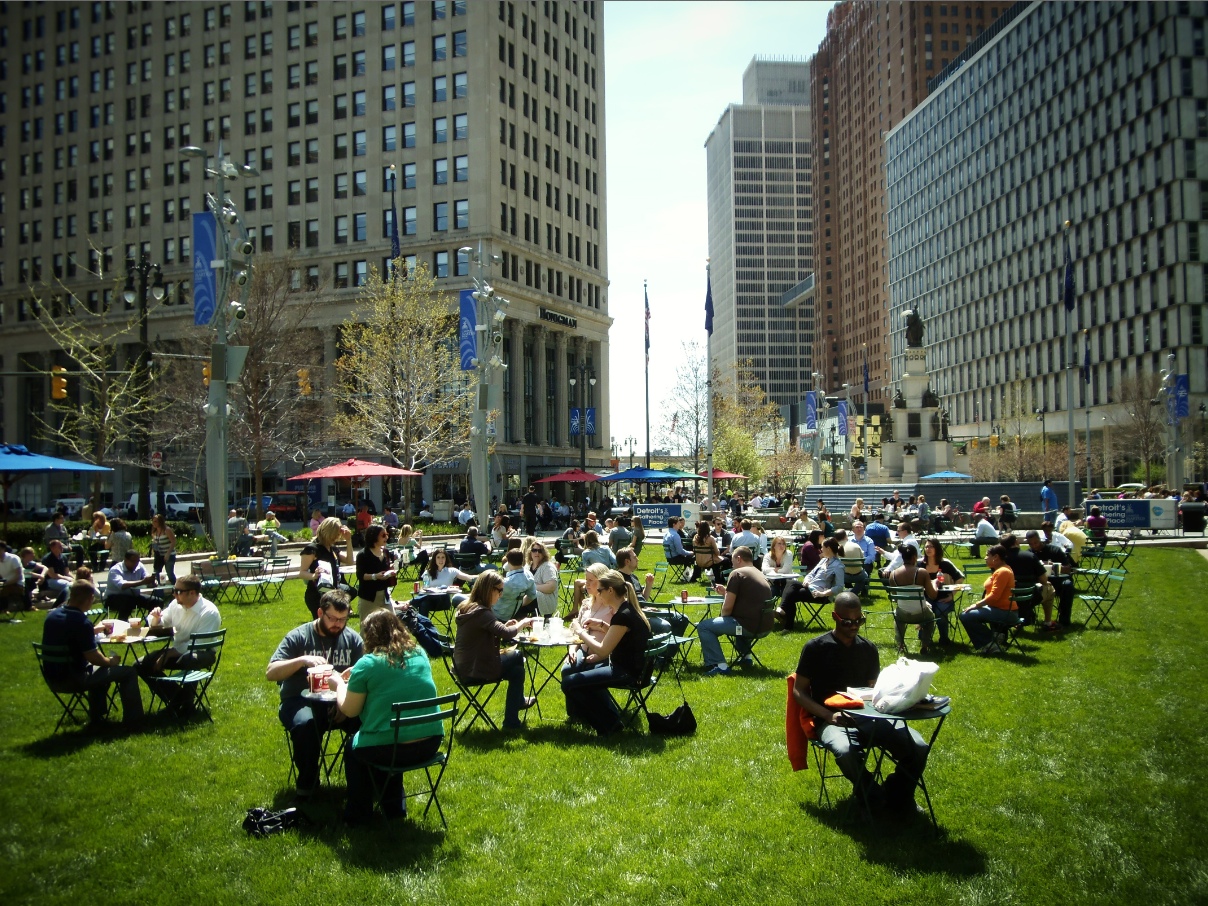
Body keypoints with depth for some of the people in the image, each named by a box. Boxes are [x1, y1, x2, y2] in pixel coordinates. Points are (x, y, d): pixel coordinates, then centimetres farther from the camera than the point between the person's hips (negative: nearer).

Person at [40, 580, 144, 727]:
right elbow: (93, 658, -20)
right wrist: (111, 661, -1)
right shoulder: (82, 622, -21)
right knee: (129, 672, -2)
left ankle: (96, 718, 36)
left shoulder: (52, 616, 4)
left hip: (52, 679, 9)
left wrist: (96, 630, 29)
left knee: (101, 668, 34)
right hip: (73, 680, -9)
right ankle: (132, 720, 2)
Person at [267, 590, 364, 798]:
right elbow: (270, 673, -10)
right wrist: (302, 660, -25)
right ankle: (307, 782, -11)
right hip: (301, 701, -2)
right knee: (305, 724, -37)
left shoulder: (352, 639, 7)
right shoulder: (298, 637, -1)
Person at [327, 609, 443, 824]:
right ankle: (394, 806, 42)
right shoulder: (420, 655, 6)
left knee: (352, 746, 26)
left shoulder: (367, 664, -10)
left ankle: (358, 813, 33)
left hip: (388, 750, -5)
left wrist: (339, 683, 16)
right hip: (431, 744, 5)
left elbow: (349, 711, -2)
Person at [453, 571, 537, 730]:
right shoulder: (481, 612, -23)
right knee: (517, 663, 9)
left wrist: (504, 626, 2)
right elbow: (506, 634, -30)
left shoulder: (466, 607, 7)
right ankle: (511, 721, 17)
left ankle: (518, 701, 36)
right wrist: (524, 622, -13)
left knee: (516, 656, 18)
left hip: (464, 667, 9)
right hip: (474, 672, -9)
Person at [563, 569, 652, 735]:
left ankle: (609, 723, -1)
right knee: (568, 670, 10)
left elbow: (602, 651, -24)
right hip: (618, 663, 10)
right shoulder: (626, 609, 7)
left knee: (569, 683, -15)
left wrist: (580, 631, -13)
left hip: (627, 671, -10)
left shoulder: (623, 615, -24)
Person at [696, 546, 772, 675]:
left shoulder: (737, 573, -8)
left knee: (703, 627, -1)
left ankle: (719, 665, -9)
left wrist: (722, 618, 8)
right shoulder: (760, 575, 18)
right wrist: (726, 592, 25)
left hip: (749, 626, -9)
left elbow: (727, 607, -11)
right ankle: (746, 656, 33)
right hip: (765, 626, 9)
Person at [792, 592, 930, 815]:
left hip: (868, 717, 4)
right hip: (832, 720, -4)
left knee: (918, 746, -20)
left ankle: (897, 797, 7)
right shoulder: (815, 648, -1)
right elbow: (799, 691, 0)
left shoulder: (868, 649, 13)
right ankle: (873, 796, -8)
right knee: (845, 751, -39)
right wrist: (828, 715, -15)